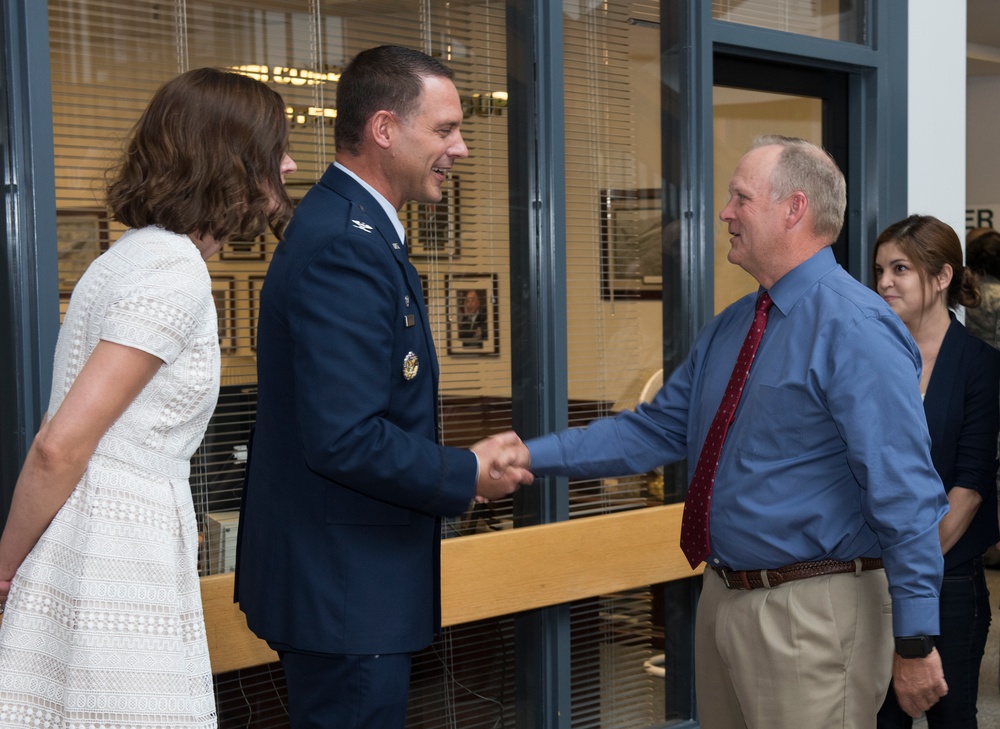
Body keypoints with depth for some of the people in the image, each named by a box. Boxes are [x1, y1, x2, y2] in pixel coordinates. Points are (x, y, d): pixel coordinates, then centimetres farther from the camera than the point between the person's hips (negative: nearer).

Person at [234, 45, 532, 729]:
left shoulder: (349, 227, 11)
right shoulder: (346, 248, -23)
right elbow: (346, 439, -28)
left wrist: (449, 465, 9)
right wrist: (467, 475, -15)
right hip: (347, 594, -10)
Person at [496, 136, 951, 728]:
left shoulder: (855, 328, -17)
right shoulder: (727, 330, 11)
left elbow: (905, 491, -20)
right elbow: (655, 431, 12)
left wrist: (916, 640, -20)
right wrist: (532, 455, 3)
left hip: (811, 614, -8)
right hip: (725, 597, 9)